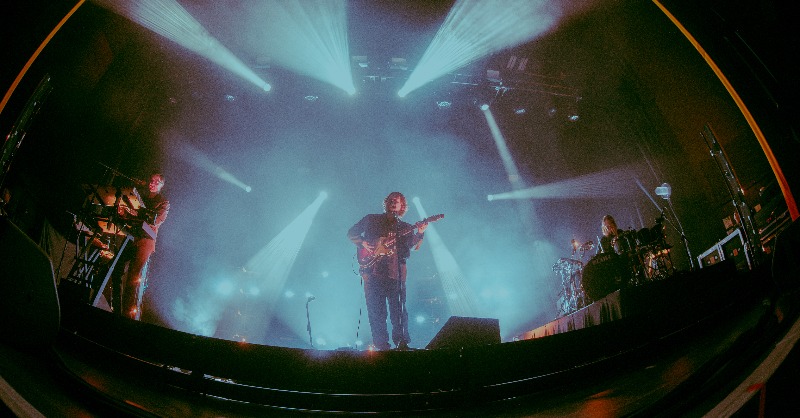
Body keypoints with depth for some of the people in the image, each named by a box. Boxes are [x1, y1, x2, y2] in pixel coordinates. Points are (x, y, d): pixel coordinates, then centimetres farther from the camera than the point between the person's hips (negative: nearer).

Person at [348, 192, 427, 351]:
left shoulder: (404, 227, 17)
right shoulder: (371, 220, 15)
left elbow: (413, 246, 5)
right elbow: (351, 233, 17)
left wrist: (420, 233, -14)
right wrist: (363, 244, -1)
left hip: (395, 272, 0)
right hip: (372, 271, 0)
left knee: (398, 310, -4)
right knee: (376, 311, -1)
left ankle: (401, 343, 0)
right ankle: (381, 345, 5)